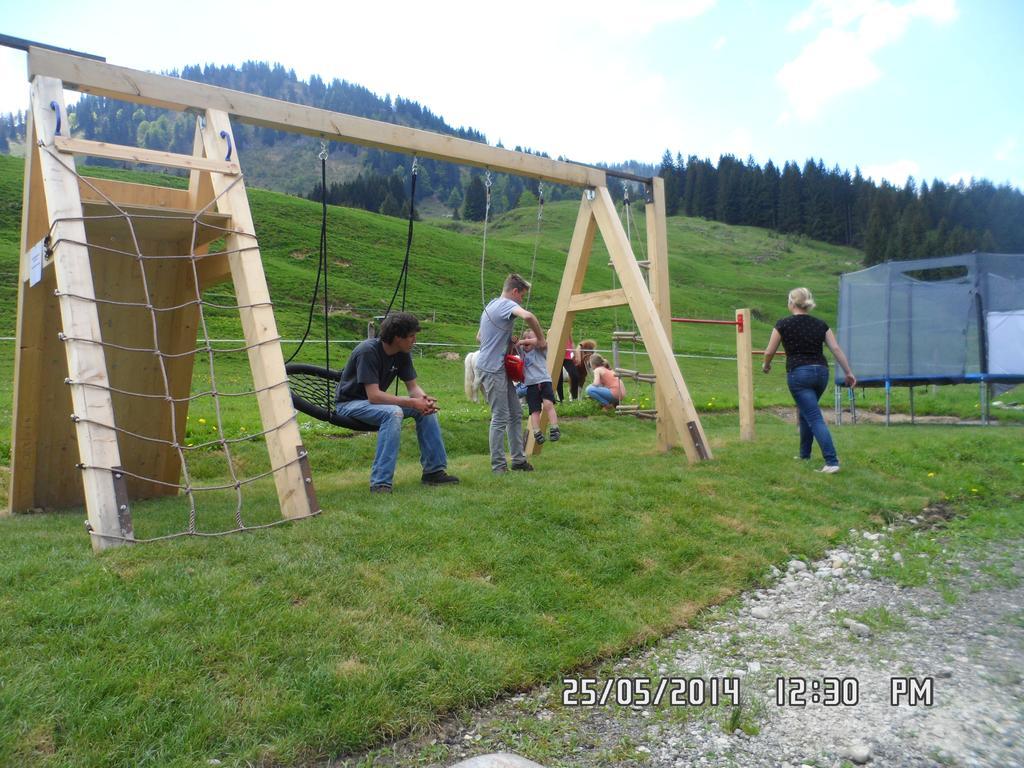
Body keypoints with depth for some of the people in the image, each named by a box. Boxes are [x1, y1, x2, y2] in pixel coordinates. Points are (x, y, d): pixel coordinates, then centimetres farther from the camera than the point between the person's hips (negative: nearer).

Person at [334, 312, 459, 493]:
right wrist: (412, 403, -34)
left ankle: (434, 471, 1)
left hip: (377, 401, 8)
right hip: (349, 403, -8)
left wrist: (424, 397, -24)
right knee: (393, 413, -35)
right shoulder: (368, 351, -28)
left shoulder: (402, 354, -4)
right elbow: (373, 395, -33)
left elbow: (413, 386, 0)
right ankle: (380, 483, -34)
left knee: (426, 407, -5)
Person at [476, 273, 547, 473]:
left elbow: (479, 337, 28)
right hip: (492, 369, -10)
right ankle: (498, 465, 1)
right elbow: (528, 316, -33)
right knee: (500, 417, -6)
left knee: (515, 414, 10)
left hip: (500, 368, 10)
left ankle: (518, 460, 15)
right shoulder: (506, 304, -11)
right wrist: (541, 339, -19)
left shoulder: (491, 305, 19)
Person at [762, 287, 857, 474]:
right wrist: (848, 372, 8)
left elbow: (770, 352, 2)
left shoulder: (783, 324, -3)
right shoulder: (821, 325, 8)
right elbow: (836, 349, 2)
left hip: (799, 374, -5)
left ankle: (832, 462, -15)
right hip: (821, 372, 5)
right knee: (805, 412, 25)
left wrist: (766, 366, 22)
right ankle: (804, 454, 34)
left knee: (815, 419, -7)